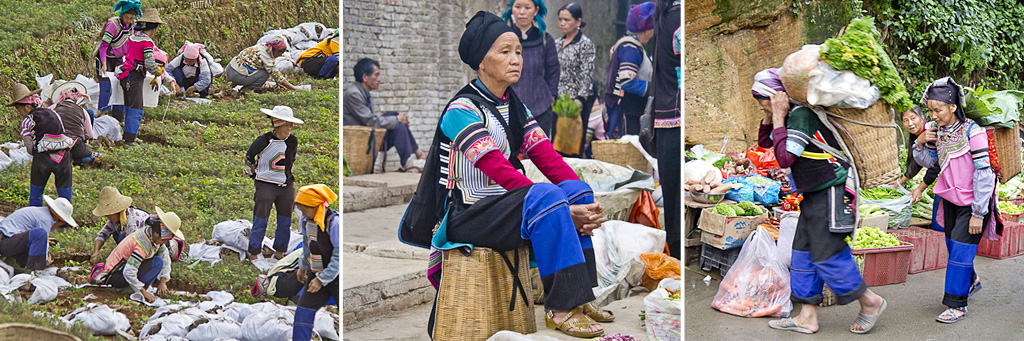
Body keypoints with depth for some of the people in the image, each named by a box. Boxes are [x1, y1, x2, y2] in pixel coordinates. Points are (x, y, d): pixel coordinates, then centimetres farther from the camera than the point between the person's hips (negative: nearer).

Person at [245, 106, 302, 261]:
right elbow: (249, 158, 3)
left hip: (286, 187, 5)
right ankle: (253, 255, 7)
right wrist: (256, 175, 6)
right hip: (265, 185, -5)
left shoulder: (293, 141, 5)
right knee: (260, 222, -3)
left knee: (285, 223, 7)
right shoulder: (263, 141, -11)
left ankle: (279, 253, 21)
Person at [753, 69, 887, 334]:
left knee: (827, 255, -7)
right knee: (804, 252, 9)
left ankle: (870, 302, 10)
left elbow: (785, 158, -27)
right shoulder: (790, 115, 10)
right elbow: (764, 142, 23)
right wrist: (769, 116, 6)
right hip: (814, 194, 10)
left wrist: (778, 118, -21)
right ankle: (807, 317, 13)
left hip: (831, 191, -10)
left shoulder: (801, 115, -20)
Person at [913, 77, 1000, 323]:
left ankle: (957, 305, 2)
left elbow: (983, 174, -21)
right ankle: (971, 281, 43)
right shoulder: (937, 130, -3)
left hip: (974, 201, -6)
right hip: (951, 198, 6)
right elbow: (928, 162, 10)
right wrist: (921, 143, -12)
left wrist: (978, 213, -20)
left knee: (961, 250, -7)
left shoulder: (972, 132, -22)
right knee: (953, 245, 16)